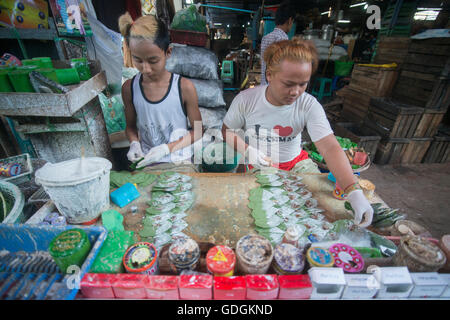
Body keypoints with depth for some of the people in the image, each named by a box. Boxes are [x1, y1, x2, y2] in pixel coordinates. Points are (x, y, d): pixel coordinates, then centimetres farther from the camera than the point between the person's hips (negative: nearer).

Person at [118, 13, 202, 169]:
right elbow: (131, 126, 11)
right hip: (146, 163, 2)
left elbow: (197, 130, -6)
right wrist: (134, 143, -11)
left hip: (179, 161, -1)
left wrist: (167, 148, -15)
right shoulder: (129, 88, -3)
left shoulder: (184, 87, -12)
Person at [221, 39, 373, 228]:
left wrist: (354, 191, -33)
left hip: (294, 162, 2)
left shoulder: (309, 106, -15)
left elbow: (330, 148, -22)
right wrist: (247, 151, -20)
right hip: (257, 165, -2)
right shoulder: (245, 100, -15)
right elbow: (227, 130, -1)